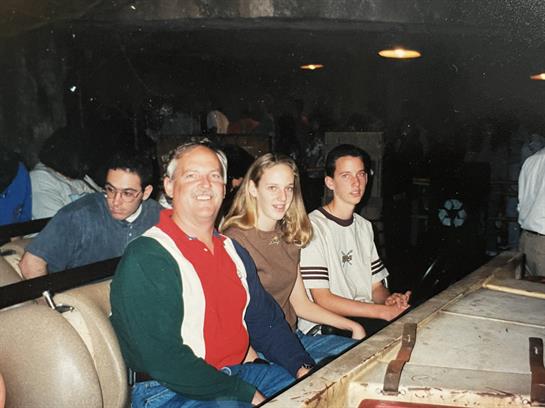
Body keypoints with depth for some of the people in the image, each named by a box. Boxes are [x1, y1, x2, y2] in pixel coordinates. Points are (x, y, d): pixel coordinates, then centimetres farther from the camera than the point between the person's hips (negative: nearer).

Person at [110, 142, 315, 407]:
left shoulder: (233, 250, 11)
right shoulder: (145, 258, -15)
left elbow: (265, 319, 15)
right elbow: (161, 358, -21)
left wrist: (302, 366, -2)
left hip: (238, 373, 7)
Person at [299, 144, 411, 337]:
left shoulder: (364, 226, 15)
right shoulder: (313, 227, -12)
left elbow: (376, 285, 17)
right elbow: (323, 300, -15)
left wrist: (389, 299, -8)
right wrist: (385, 311, -18)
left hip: (366, 317, 8)